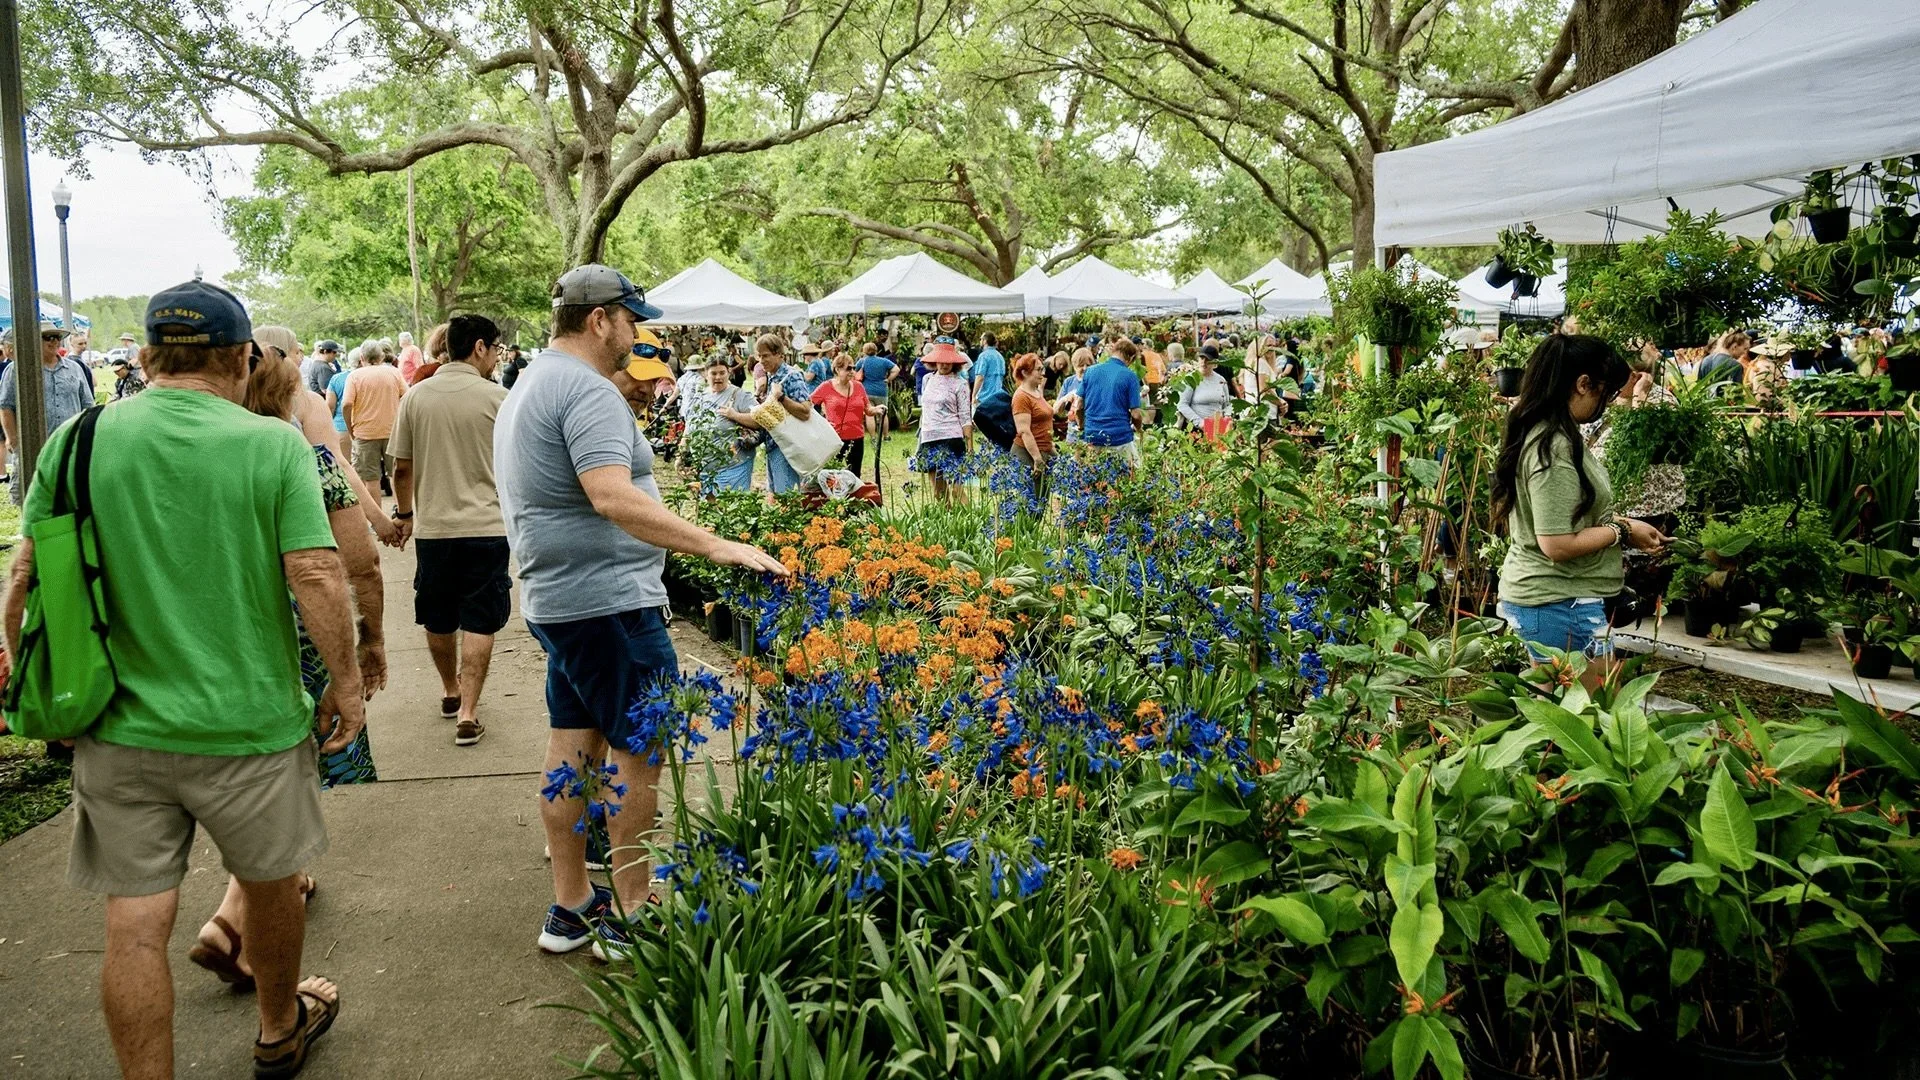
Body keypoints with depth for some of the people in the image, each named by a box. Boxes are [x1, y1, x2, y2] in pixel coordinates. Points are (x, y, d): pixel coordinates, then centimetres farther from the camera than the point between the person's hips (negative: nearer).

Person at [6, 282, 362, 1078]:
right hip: (250, 723, -1)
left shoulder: (78, 441, -2)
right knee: (271, 885, 20)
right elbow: (316, 577, -16)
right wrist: (347, 682, -4)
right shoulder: (273, 445, -10)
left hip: (120, 731, 2)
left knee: (134, 923, 9)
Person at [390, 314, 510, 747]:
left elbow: (402, 468, 4)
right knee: (479, 623, 2)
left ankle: (451, 693, 35)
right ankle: (468, 712, -3)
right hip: (485, 524, -3)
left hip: (432, 527, 3)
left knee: (438, 620, 19)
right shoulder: (497, 397, -8)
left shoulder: (416, 396, 1)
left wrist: (405, 513, 19)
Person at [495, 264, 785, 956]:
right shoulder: (588, 391, -16)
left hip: (554, 598, 10)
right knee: (639, 750, -2)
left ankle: (570, 908, 22)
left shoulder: (529, 387, 18)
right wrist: (716, 546, -33)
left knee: (574, 744, 13)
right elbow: (612, 497, -30)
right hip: (607, 600, -10)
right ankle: (629, 918, 6)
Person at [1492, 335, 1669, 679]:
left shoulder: (1539, 433, 10)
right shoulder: (1554, 447, -20)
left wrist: (1616, 521, 11)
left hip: (1534, 597, 10)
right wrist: (1621, 531, -10)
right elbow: (1557, 545, -23)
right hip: (1560, 605, -10)